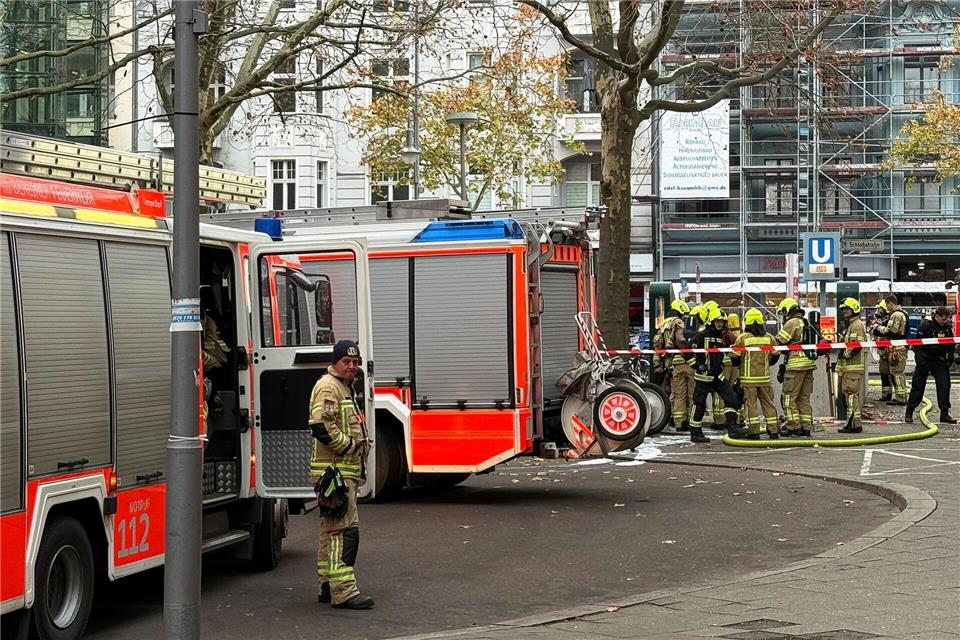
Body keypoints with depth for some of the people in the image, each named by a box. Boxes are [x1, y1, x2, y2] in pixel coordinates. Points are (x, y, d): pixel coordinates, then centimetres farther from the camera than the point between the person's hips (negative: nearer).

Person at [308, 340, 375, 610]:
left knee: (332, 528, 15)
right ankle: (343, 591, -17)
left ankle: (328, 586, 22)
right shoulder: (327, 387, -12)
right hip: (333, 470, -11)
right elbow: (321, 426, -24)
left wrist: (363, 444, 14)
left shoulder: (345, 388, 21)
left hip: (346, 470, 11)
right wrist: (350, 446, -16)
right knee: (344, 529, -14)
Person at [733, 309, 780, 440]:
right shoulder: (769, 338, 2)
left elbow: (736, 358, -5)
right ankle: (773, 430, 11)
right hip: (764, 377, 3)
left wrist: (738, 365, 17)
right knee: (768, 403, 10)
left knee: (750, 403, 1)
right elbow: (775, 356, 10)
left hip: (748, 378, -3)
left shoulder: (742, 338, -9)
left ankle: (754, 431, -2)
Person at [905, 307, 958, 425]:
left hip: (940, 361, 5)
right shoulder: (926, 325, -12)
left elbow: (951, 345, 17)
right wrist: (920, 360, -18)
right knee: (917, 386, 0)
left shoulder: (947, 328, 5)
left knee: (944, 386, -2)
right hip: (925, 360, -5)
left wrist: (951, 357, 6)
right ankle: (909, 413, 7)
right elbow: (917, 344, -13)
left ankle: (945, 413, 2)